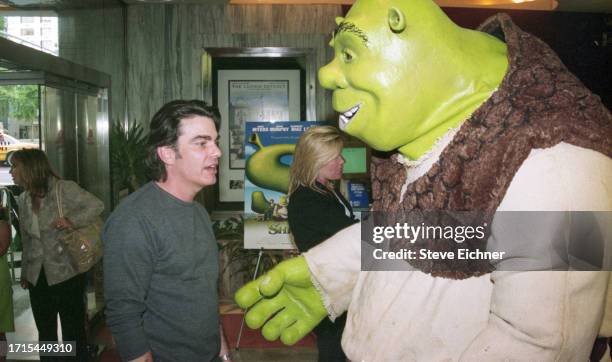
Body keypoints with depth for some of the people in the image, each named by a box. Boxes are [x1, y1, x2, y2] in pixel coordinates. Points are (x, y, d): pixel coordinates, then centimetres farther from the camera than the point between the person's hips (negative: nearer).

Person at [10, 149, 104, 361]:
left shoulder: (64, 189, -11)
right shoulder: (23, 200, 9)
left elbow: (97, 206, -12)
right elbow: (26, 241, 15)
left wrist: (72, 221, -25)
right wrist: (25, 272, 17)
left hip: (66, 274, -6)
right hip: (38, 278, 6)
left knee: (73, 333, 6)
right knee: (45, 335, 17)